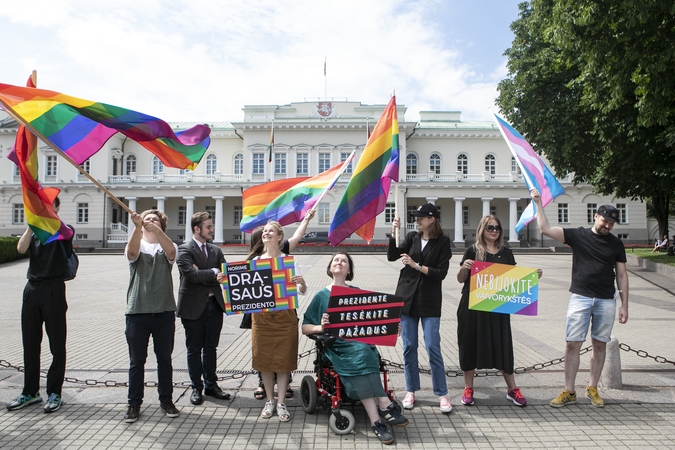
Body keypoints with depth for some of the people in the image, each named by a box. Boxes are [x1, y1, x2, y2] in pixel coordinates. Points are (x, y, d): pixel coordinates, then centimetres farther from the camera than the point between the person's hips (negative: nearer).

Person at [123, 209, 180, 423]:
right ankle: (134, 403, 20)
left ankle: (166, 400, 23)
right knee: (136, 360, 7)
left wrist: (157, 230, -34)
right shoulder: (136, 246, 6)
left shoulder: (167, 248, 6)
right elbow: (132, 251, -19)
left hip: (164, 311, 0)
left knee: (164, 358, 10)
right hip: (137, 311, 0)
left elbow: (171, 251, -18)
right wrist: (137, 226, -35)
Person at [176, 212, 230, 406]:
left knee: (211, 348, 14)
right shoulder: (184, 250, -8)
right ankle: (196, 388, 22)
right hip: (193, 306, -5)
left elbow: (224, 274, -1)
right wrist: (213, 273, -14)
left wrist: (203, 277, -15)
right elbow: (191, 275, -22)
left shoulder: (216, 250, 11)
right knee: (194, 349, 8)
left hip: (214, 304, 5)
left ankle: (211, 385, 27)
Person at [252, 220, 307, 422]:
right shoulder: (256, 261, 5)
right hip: (261, 316, 2)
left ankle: (281, 403, 19)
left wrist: (302, 282, -28)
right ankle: (269, 400, 26)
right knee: (264, 359, 10)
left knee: (283, 360, 5)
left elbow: (302, 291, -6)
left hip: (285, 316, -2)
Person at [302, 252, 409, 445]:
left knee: (361, 353, -34)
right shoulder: (321, 296, 12)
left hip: (361, 340, 1)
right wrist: (320, 327, -12)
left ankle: (377, 421, -33)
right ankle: (384, 405, -29)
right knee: (360, 356, -33)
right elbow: (305, 327, 9)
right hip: (336, 345, -1)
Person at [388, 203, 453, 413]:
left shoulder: (442, 242, -3)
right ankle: (411, 391, 20)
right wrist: (394, 233, -12)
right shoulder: (412, 237, 6)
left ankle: (442, 394, 11)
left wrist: (416, 265, -14)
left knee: (433, 347, -3)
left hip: (429, 301, -3)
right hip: (407, 297, 3)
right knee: (409, 347, 7)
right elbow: (392, 256, -2)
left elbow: (441, 273, -9)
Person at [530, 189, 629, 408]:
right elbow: (546, 229, -6)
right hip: (580, 298, -2)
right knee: (573, 343, -3)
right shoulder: (578, 235, 1)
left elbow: (621, 275, 9)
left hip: (607, 301, 2)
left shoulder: (616, 244, 7)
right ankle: (569, 392, 6)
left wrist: (624, 305, 6)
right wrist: (538, 202, -9)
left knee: (600, 345, 9)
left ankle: (592, 388, 24)